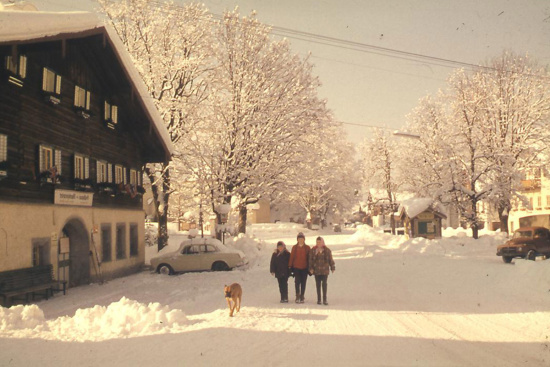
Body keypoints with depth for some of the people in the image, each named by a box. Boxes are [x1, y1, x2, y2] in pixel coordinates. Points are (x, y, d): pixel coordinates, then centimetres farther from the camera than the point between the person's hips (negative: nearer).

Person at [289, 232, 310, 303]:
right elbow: (291, 257, 6)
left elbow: (309, 258, 6)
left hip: (304, 268, 0)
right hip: (296, 267, 0)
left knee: (303, 282, 4)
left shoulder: (307, 248, 4)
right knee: (297, 281, -8)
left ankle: (302, 296, 13)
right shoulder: (294, 247, 5)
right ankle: (297, 296, 1)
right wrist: (290, 266, 2)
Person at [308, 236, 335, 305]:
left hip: (325, 270, -1)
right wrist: (311, 268, -5)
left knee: (324, 284, -4)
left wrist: (332, 268, 5)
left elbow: (330, 260, 6)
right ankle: (319, 299, 14)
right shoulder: (313, 250, 2)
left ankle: (325, 299, 1)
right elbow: (311, 260, 2)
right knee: (318, 284, 7)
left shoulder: (327, 250, 2)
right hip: (316, 270, 1)